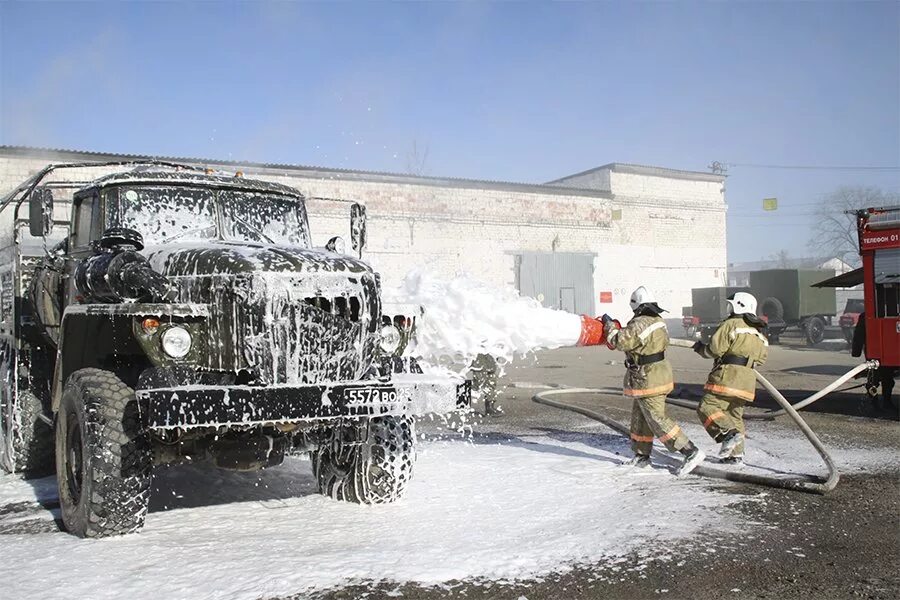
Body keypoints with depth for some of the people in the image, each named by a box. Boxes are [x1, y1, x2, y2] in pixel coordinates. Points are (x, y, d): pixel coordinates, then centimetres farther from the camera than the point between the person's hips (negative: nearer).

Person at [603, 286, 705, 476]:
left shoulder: (638, 324, -23)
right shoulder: (658, 321, 6)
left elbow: (620, 341, -22)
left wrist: (610, 325, -6)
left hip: (647, 379, -10)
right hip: (660, 372, 10)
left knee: (657, 419, -7)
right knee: (640, 417, 18)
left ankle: (691, 452, -10)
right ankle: (641, 456, 26)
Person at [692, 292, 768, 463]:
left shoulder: (730, 324, -6)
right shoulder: (760, 333, 18)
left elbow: (715, 349, -11)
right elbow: (762, 358, 19)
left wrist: (700, 348, 7)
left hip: (728, 376, -8)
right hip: (747, 381, 8)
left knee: (707, 408, -8)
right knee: (735, 414, 17)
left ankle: (729, 433, -27)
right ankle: (736, 453, 16)